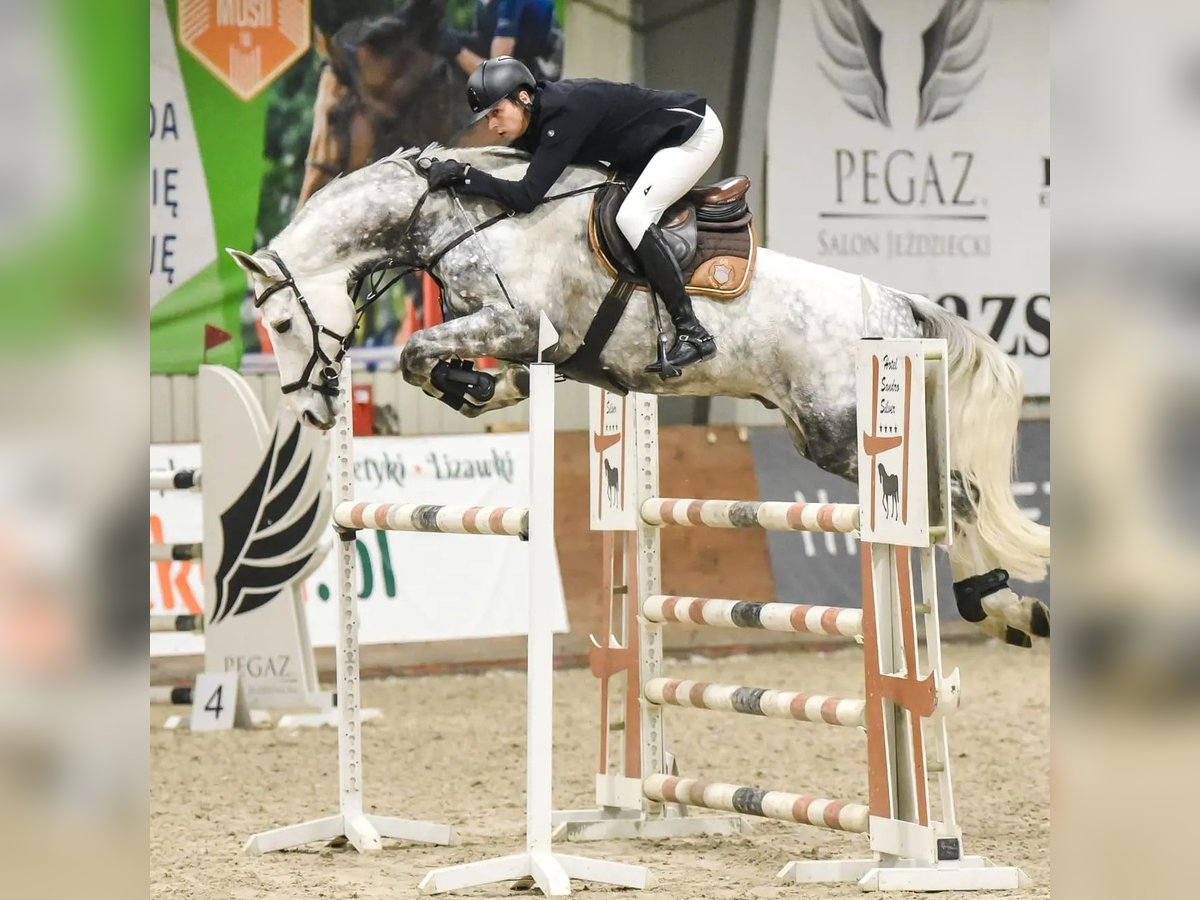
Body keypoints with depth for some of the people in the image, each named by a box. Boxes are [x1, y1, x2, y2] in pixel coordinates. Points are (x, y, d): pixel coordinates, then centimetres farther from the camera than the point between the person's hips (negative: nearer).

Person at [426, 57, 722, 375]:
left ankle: (693, 334, -21)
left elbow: (525, 197, -33)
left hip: (695, 130, -10)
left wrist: (464, 176, -30)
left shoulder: (564, 116, -30)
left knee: (632, 217, -21)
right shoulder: (535, 118, -2)